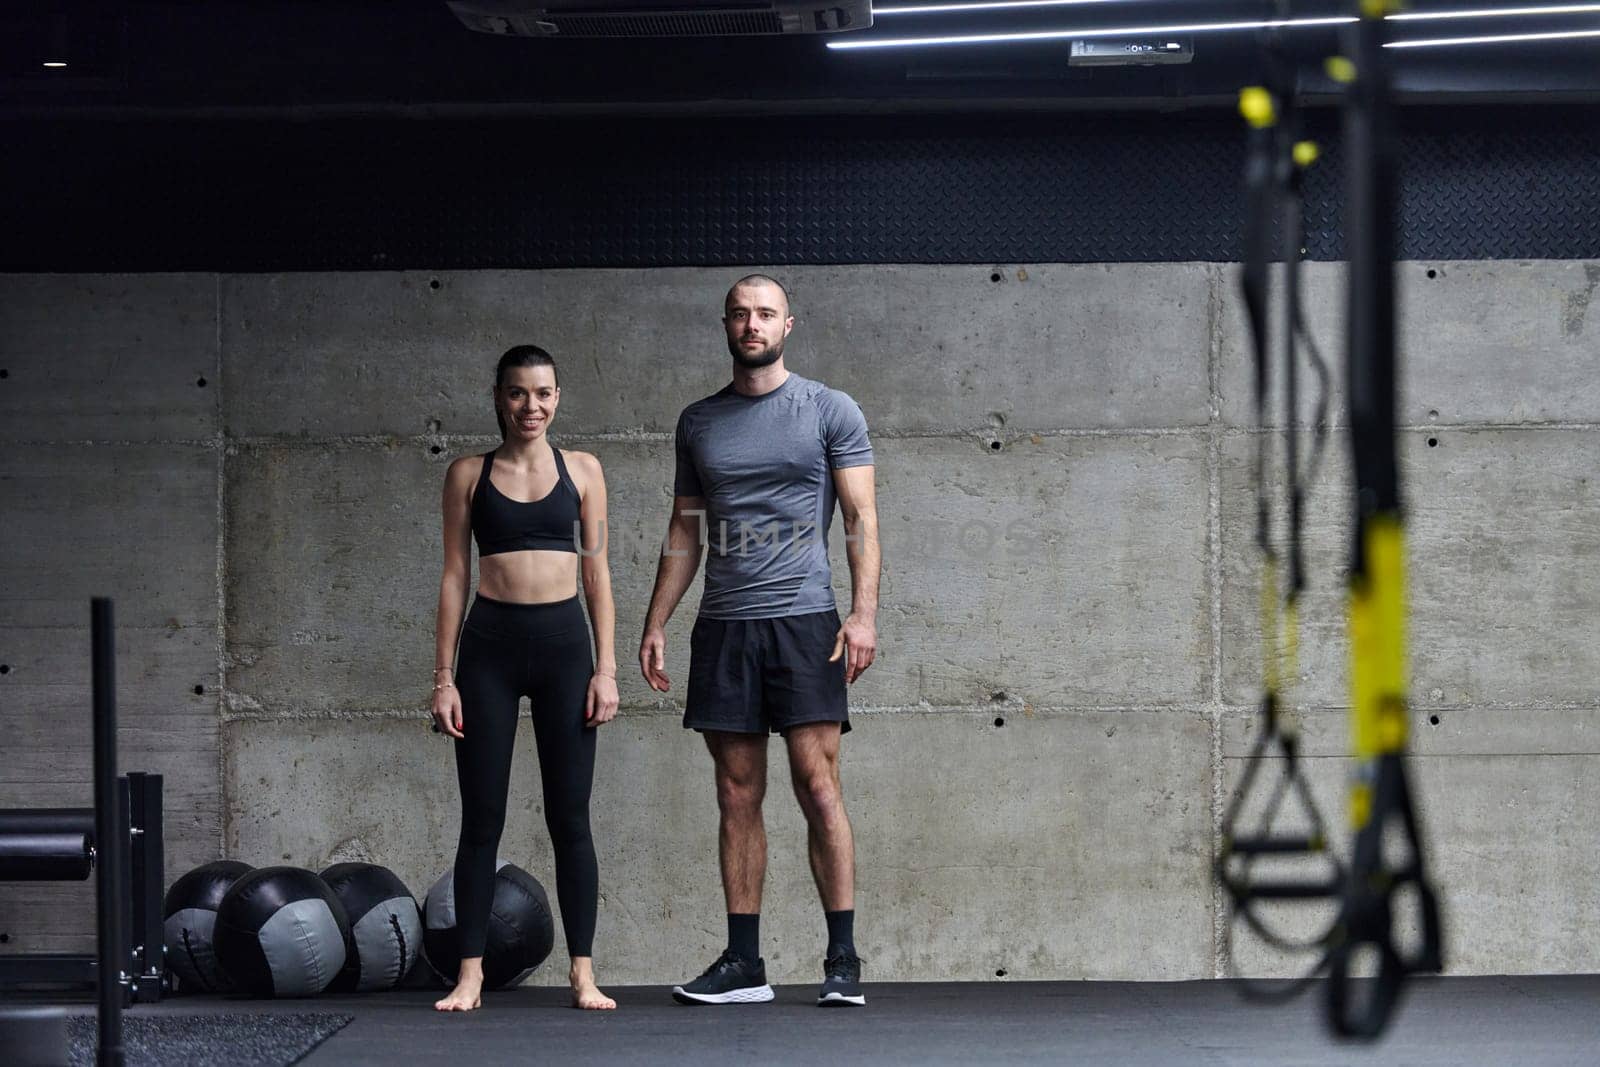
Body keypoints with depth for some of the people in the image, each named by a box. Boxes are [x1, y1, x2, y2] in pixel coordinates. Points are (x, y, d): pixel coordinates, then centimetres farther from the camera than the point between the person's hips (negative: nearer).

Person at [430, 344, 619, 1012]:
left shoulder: (581, 470, 8)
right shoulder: (469, 474, 6)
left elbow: (596, 570, 7)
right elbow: (454, 574, 5)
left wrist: (606, 667, 0)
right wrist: (444, 675, 1)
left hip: (563, 642, 0)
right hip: (490, 643, 0)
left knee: (570, 817, 2)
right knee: (482, 819, 1)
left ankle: (583, 973, 6)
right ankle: (470, 975, 6)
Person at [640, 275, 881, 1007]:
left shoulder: (830, 411, 3)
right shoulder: (699, 422, 14)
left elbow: (861, 519, -1)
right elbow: (685, 533, 18)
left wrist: (864, 614, -13)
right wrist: (655, 624, 10)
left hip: (802, 619, -4)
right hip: (723, 626, 4)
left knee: (817, 787, -9)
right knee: (737, 796, 5)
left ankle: (843, 961, -5)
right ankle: (743, 964, 9)